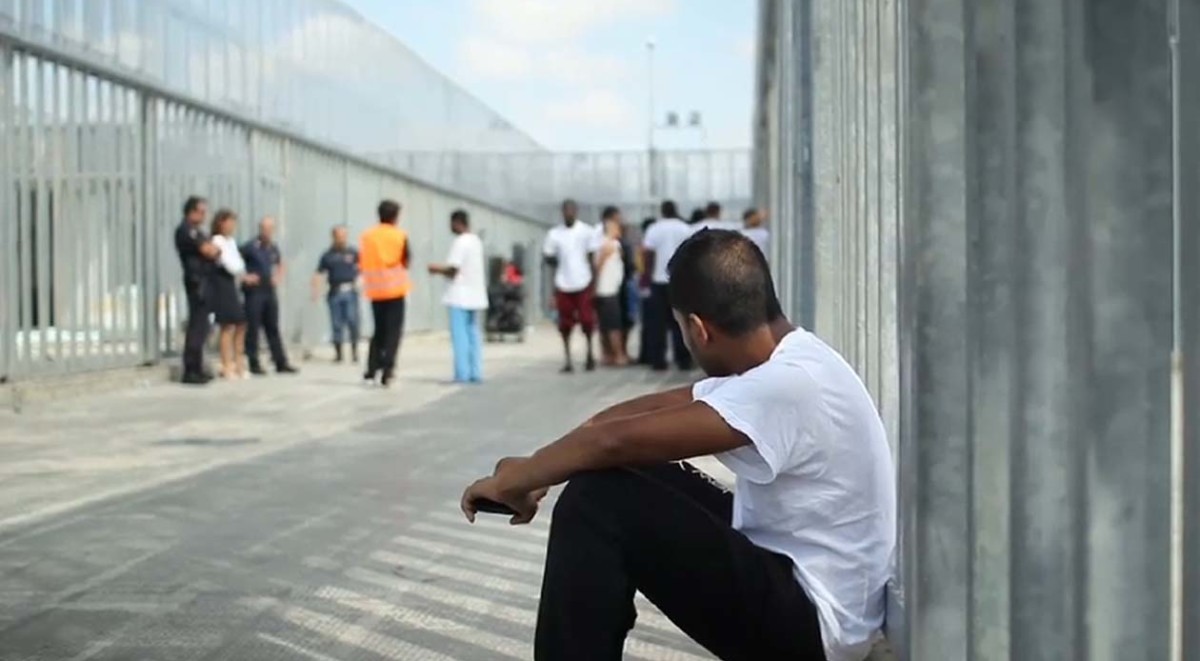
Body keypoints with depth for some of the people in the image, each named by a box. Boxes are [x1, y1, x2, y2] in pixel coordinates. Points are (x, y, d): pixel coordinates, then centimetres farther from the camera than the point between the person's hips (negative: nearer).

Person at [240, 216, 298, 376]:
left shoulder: (274, 247, 9)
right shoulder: (250, 247, -10)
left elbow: (279, 264, 27)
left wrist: (278, 278, 11)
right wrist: (245, 277, -14)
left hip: (270, 291, 6)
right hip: (254, 291, -6)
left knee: (273, 328, 9)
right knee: (253, 328, -1)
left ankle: (281, 363, 12)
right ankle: (254, 364, 5)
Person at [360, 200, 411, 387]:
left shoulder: (367, 236, 3)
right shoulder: (400, 236, -5)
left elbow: (362, 263, 4)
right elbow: (406, 262, -2)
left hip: (375, 289, 4)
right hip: (395, 289, -4)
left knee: (379, 330, 16)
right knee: (393, 332, 1)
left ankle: (371, 371, 8)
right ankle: (387, 373, -9)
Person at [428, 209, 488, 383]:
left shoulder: (460, 242, -14)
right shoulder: (476, 241, 15)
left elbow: (453, 270, -16)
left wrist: (437, 269, 1)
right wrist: (442, 270, 18)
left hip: (460, 296, -9)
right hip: (474, 295, 9)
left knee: (460, 336, -6)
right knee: (473, 334, 9)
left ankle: (462, 374, -8)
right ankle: (476, 373, 8)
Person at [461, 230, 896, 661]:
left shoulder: (786, 384, -26)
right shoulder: (785, 363, 5)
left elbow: (617, 440, -24)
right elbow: (650, 408, 10)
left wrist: (515, 480, -10)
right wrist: (536, 468, 4)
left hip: (809, 620, -10)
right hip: (790, 572, 10)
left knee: (595, 504, -17)